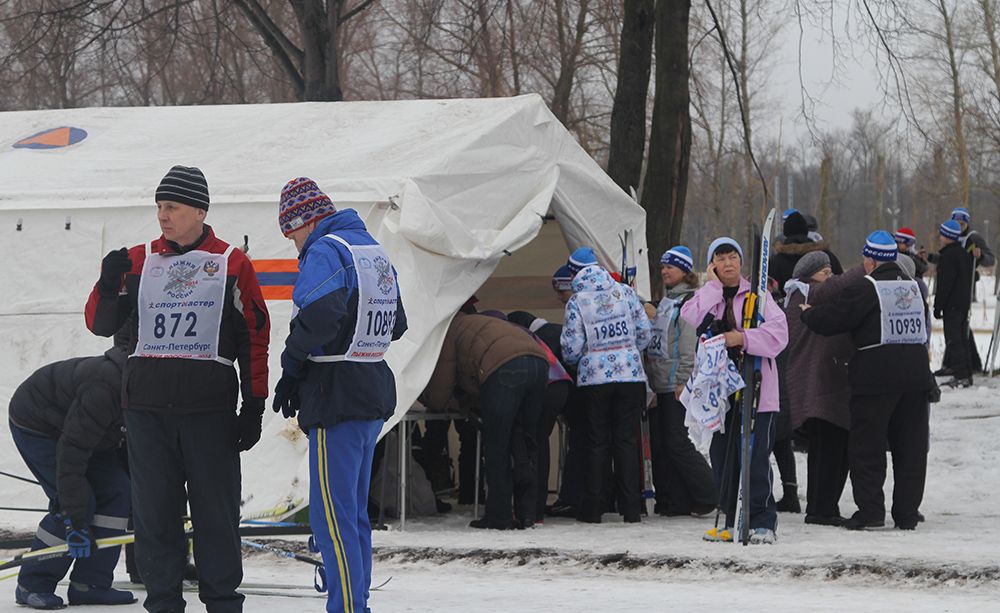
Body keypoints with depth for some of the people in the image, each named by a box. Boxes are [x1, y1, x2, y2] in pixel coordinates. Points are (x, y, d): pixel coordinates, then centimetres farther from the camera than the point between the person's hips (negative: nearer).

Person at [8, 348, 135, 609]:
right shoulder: (103, 391, -39)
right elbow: (71, 453, -38)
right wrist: (75, 521, -38)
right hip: (34, 426, -9)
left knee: (117, 491, -4)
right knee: (81, 502, -17)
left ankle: (90, 584, 0)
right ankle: (31, 586, -5)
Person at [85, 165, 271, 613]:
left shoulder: (233, 265, 3)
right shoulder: (138, 261, 9)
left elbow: (254, 339, 4)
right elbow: (101, 324, 8)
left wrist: (254, 406, 0)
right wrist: (108, 285, -12)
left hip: (209, 407, -2)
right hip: (146, 407, 2)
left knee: (216, 509, 1)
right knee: (154, 509, 4)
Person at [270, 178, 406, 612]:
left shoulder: (326, 251, -12)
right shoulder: (376, 252, 15)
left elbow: (319, 318, -27)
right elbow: (396, 325, 21)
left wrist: (291, 368, -13)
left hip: (338, 396, -9)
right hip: (376, 392, 9)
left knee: (331, 514, -7)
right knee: (355, 511, 16)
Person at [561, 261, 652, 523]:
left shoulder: (577, 302, -4)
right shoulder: (626, 293, 2)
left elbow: (571, 348, -6)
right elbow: (644, 332, 4)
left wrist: (577, 361, 16)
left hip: (594, 378, -1)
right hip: (631, 375, 2)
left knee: (597, 442, 6)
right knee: (627, 441, 5)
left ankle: (592, 509, 6)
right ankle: (631, 508, 2)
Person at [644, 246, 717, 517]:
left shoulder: (690, 300, -8)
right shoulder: (665, 302, 19)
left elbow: (690, 345, -15)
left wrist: (682, 380, -19)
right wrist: (650, 377, 17)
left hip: (676, 384, -9)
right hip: (658, 383, 9)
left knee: (676, 441, -10)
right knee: (659, 442, 6)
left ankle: (706, 495, -1)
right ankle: (671, 500, 10)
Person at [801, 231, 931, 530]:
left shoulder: (865, 289, -10)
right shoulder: (912, 286, 11)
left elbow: (829, 320, -11)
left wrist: (807, 313, 9)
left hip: (876, 376, -6)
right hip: (915, 373, 6)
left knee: (866, 446, 2)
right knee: (910, 446, 9)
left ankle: (870, 509, -2)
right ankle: (907, 512, 10)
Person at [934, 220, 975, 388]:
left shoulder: (948, 256, -15)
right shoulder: (964, 254, 14)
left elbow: (944, 284, -18)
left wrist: (938, 306, -14)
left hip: (952, 304, -9)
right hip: (965, 302, 9)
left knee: (953, 341, -8)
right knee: (961, 339, 14)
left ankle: (960, 376, -12)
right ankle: (967, 374, 16)